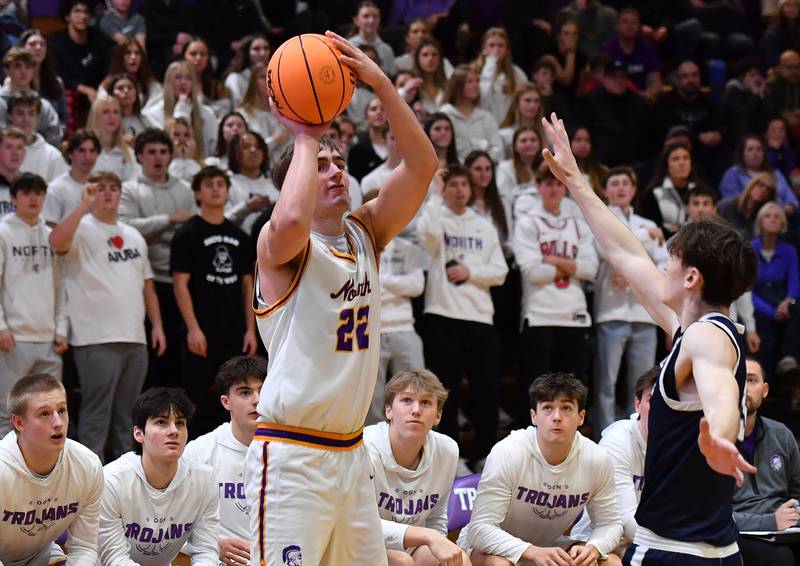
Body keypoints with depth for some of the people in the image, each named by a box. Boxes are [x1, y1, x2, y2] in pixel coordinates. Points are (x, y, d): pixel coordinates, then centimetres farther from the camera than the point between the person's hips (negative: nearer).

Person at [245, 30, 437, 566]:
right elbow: (292, 219, -34)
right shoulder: (280, 245, -8)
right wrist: (306, 137, -18)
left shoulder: (365, 234, 10)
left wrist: (379, 81, -10)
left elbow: (423, 164, 0)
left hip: (351, 452, 7)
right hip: (292, 456, -7)